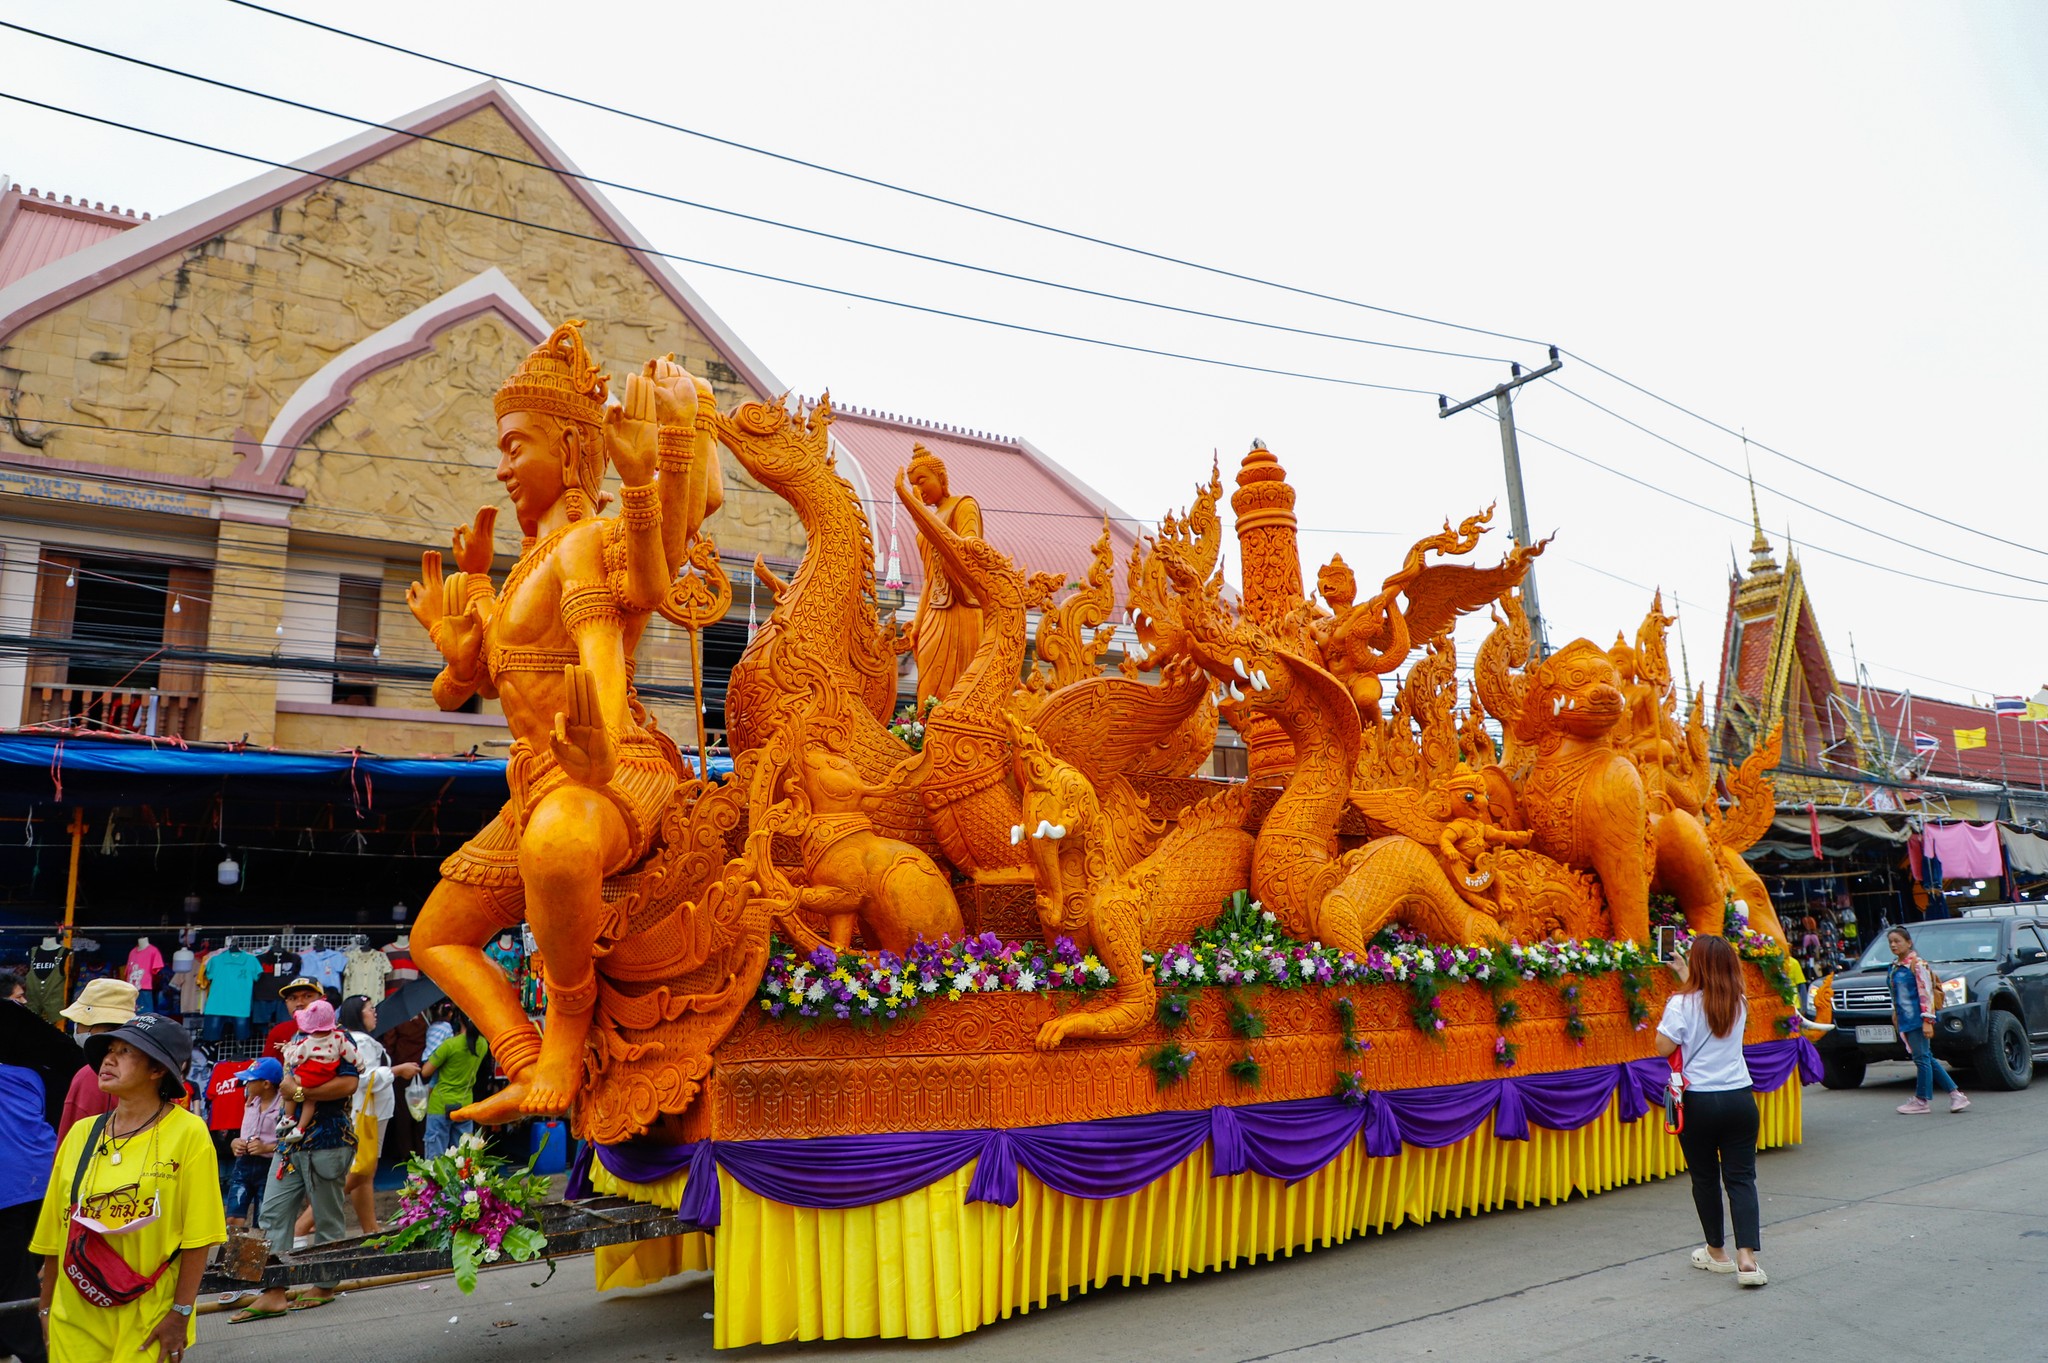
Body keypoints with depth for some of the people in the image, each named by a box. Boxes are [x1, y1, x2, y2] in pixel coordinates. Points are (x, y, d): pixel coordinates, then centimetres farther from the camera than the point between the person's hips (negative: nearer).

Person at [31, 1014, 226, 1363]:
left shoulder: (187, 1133, -11)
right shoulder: (81, 1134, 3)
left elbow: (196, 1235, -11)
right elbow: (55, 1233, 9)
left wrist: (181, 1313, -12)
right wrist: (46, 1307, 10)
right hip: (74, 1321, 4)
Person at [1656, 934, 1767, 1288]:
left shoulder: (1682, 1003, -13)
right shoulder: (1739, 1003, 4)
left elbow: (1663, 1047, -11)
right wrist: (1685, 974, 35)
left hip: (1698, 1102, -3)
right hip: (1739, 1099, 3)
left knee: (1705, 1178, 12)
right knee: (1741, 1179, 4)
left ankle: (1716, 1252, 25)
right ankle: (1747, 1258, -8)